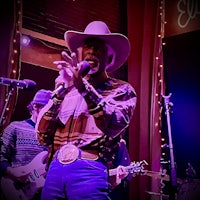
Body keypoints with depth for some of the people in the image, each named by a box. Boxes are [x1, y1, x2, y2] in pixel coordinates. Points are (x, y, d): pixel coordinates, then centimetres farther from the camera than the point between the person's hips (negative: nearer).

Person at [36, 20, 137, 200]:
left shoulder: (122, 89, 6)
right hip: (55, 168, 4)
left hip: (90, 169, -4)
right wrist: (59, 93, -4)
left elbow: (114, 126, -14)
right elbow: (42, 136, 7)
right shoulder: (67, 90, 16)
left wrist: (84, 86, -21)